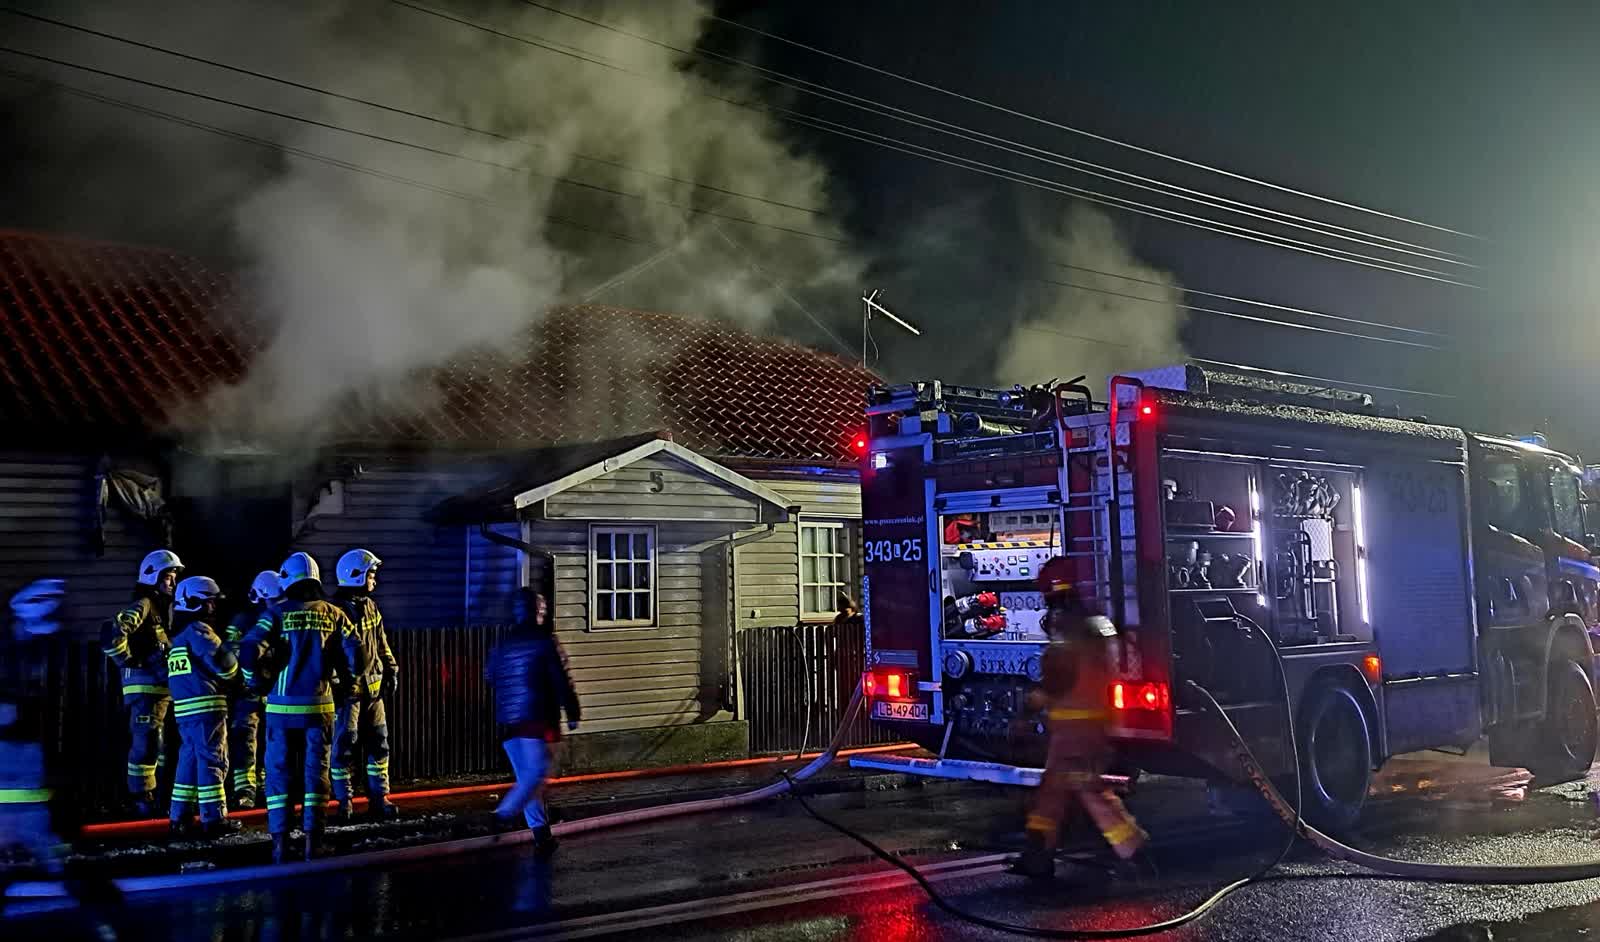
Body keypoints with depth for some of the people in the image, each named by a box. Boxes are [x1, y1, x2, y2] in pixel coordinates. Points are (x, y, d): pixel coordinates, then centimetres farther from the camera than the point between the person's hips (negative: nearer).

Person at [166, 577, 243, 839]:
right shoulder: (198, 630, -10)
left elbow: (194, 669, 17)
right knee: (212, 760, -5)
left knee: (189, 759, 13)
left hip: (183, 707, 9)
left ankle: (180, 817, 14)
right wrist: (235, 676, 4)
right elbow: (222, 662, -17)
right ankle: (213, 818, -5)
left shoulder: (179, 635, 20)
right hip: (205, 705, -9)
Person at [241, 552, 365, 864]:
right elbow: (356, 656, -4)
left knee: (279, 772, 8)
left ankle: (280, 842, 6)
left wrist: (263, 678, 4)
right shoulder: (333, 614, 2)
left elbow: (251, 653, -15)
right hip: (319, 705, 1)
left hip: (282, 706, -1)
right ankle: (312, 843, 7)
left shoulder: (277, 613, -3)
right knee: (316, 771, 8)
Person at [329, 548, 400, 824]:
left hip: (372, 687, 8)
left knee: (378, 743, 9)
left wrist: (390, 670, 13)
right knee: (345, 747, -2)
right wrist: (338, 686, -20)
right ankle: (344, 802, 7)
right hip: (348, 689, -8)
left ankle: (378, 799, 16)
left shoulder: (369, 606, 11)